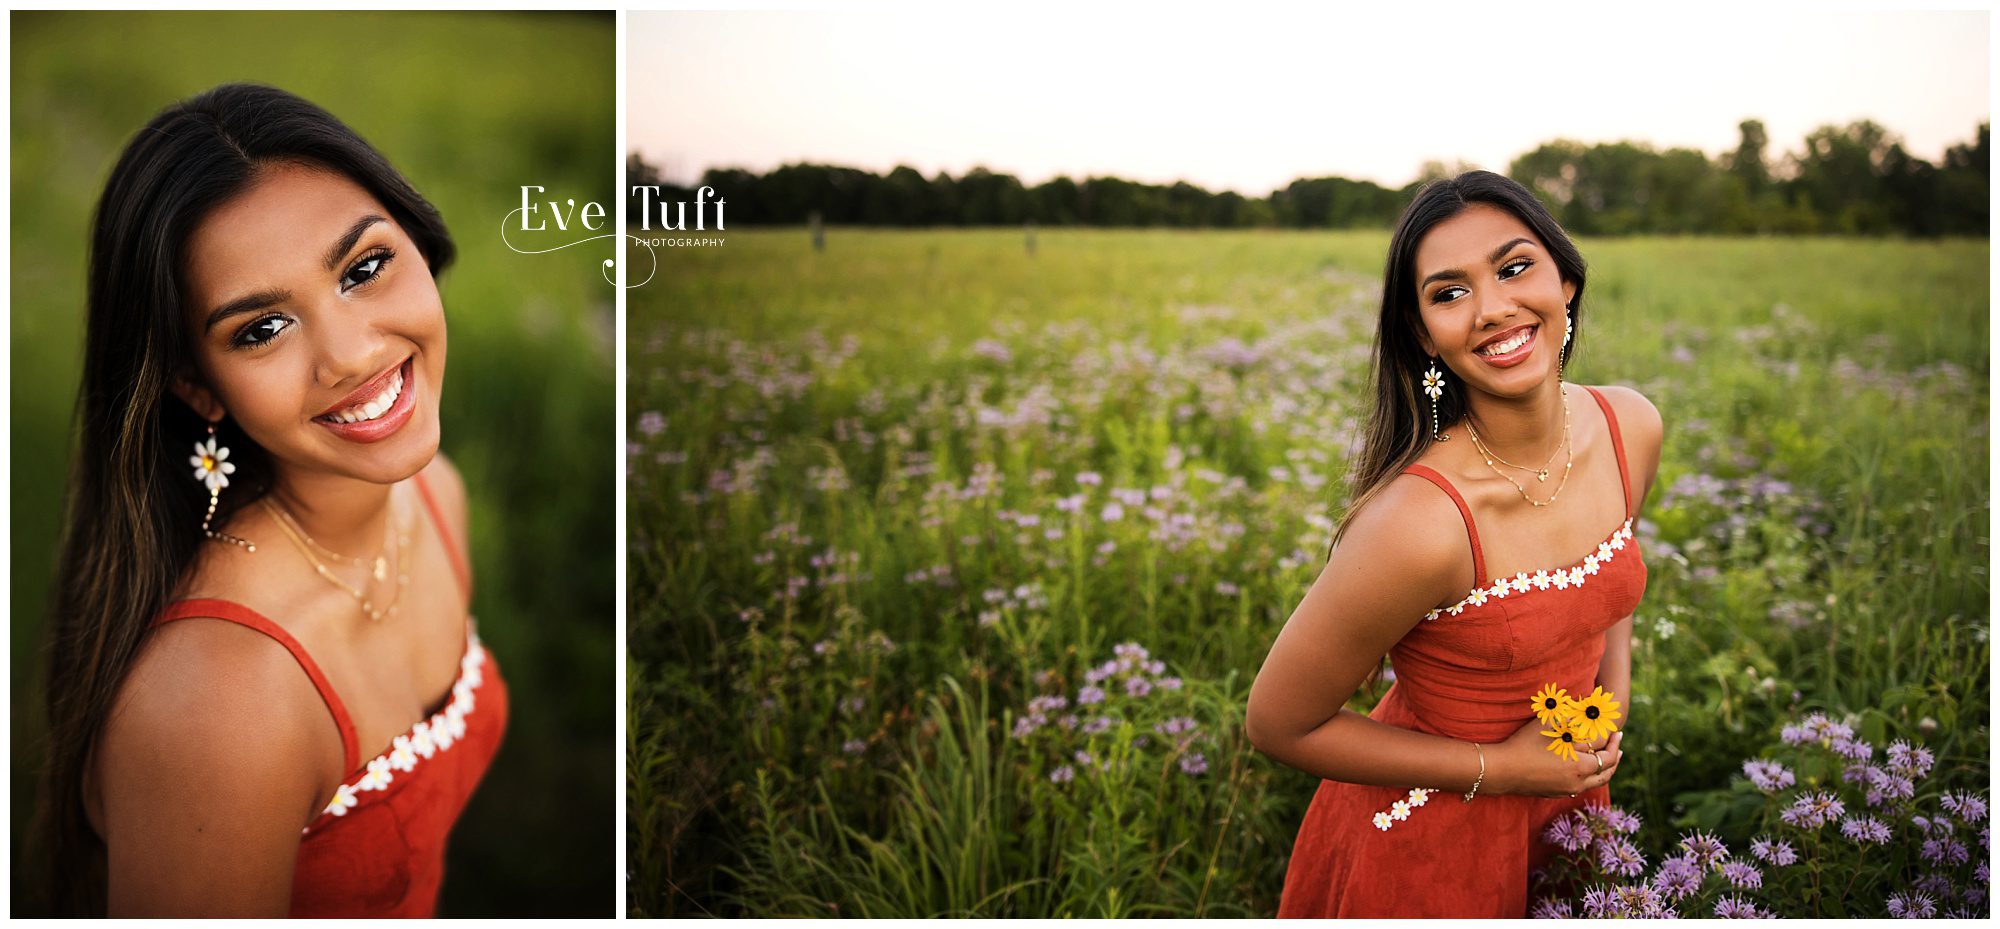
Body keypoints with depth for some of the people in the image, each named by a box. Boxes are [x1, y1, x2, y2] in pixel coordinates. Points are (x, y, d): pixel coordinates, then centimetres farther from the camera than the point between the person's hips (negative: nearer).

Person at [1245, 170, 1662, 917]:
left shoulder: (1631, 427, -13)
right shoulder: (1416, 522, -35)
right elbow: (1279, 724, -23)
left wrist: (1612, 692, -8)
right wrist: (1498, 768, -19)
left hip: (1566, 808, 6)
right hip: (1423, 849, -6)